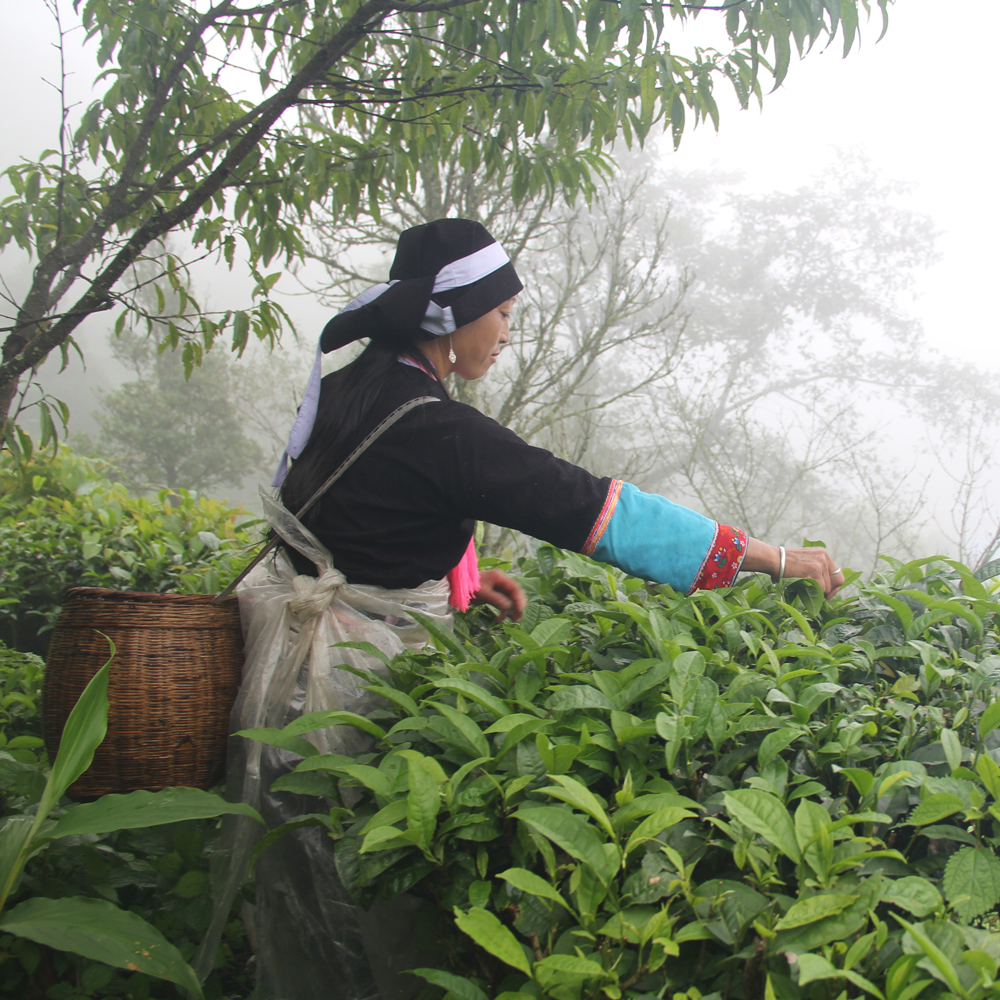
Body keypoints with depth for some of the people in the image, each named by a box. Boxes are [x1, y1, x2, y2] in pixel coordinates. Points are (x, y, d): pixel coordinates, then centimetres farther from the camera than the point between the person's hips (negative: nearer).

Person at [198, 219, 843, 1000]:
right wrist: (776, 559, -14)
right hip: (350, 678, -9)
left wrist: (455, 578, 10)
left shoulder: (348, 388, 5)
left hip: (303, 657, 9)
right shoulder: (436, 431, -21)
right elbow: (603, 510, -21)